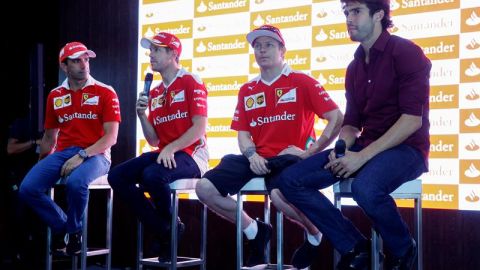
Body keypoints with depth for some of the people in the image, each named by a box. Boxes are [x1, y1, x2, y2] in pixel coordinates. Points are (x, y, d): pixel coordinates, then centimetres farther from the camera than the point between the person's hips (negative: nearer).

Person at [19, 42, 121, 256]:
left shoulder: (105, 92, -1)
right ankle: (61, 225, 6)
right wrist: (41, 164, 16)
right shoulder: (55, 96, 13)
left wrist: (82, 155, -19)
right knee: (28, 188, -20)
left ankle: (74, 230, -7)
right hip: (62, 153, 4)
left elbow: (111, 137, -8)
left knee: (75, 182, -37)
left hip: (95, 154, -4)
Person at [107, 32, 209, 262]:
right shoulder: (154, 93, 17)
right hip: (162, 154, 8)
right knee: (117, 176, -10)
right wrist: (142, 115, -1)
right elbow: (154, 141, 15)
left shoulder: (191, 82, -4)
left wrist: (171, 148, -24)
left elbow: (199, 127, -13)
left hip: (190, 155, -7)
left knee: (152, 175, -35)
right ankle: (163, 231, -3)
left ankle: (171, 226, -4)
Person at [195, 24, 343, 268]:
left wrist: (309, 153, -10)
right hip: (258, 159, 6)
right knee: (205, 188, -12)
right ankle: (254, 230, 8)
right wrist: (251, 155, -9)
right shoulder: (247, 90, 17)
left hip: (290, 157, -5)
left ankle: (315, 233, -5)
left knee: (279, 195, -39)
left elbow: (337, 119, -5)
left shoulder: (302, 82, 1)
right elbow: (243, 133, 14)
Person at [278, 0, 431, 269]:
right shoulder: (355, 67, 15)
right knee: (290, 180, -9)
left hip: (405, 149, -7)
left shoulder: (406, 52, -8)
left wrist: (362, 156, -22)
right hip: (364, 149, 7)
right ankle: (355, 247, -3)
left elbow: (413, 119, -17)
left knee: (365, 188, -39)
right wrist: (341, 150, -8)